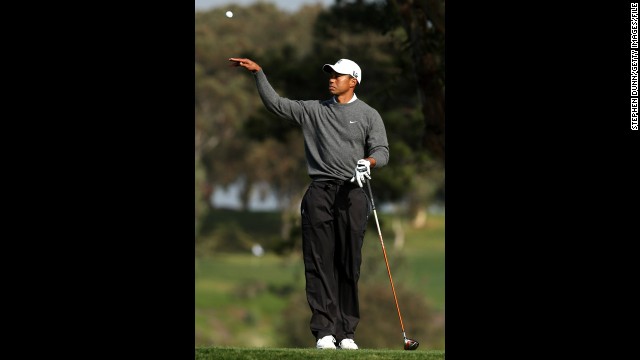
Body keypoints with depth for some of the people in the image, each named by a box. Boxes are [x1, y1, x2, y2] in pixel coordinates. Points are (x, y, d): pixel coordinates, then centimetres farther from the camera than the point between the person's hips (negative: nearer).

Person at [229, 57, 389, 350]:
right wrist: (258, 73, 6)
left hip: (352, 193, -1)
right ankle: (324, 331, -8)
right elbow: (275, 104, 13)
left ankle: (346, 332, 1)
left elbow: (381, 150, 3)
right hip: (319, 193, 1)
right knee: (319, 262, -6)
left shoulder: (369, 115, 10)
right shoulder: (313, 110, 16)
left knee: (349, 265, -2)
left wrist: (369, 161, -19)